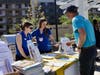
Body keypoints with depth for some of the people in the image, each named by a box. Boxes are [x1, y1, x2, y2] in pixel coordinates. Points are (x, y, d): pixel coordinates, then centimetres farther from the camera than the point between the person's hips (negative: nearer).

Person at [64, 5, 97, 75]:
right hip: (93, 49, 9)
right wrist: (72, 42, 33)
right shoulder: (84, 19, 16)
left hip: (86, 50, -9)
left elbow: (83, 34, -29)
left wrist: (78, 47, -14)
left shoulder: (76, 19, -12)